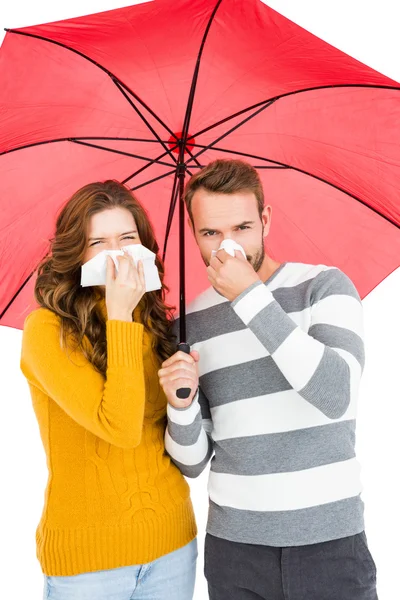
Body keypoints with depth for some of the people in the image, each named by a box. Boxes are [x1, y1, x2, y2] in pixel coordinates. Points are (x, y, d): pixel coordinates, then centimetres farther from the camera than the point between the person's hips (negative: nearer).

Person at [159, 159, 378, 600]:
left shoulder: (324, 286, -5)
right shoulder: (189, 324, 2)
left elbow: (336, 396, -22)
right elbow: (192, 462, 5)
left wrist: (251, 296, -21)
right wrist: (182, 404, -16)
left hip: (331, 541, -2)